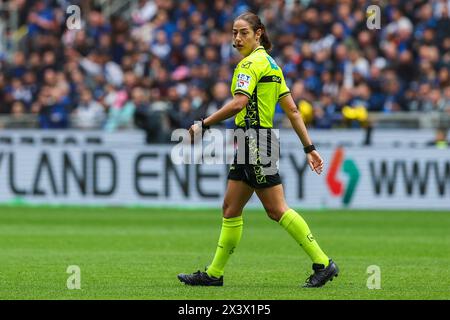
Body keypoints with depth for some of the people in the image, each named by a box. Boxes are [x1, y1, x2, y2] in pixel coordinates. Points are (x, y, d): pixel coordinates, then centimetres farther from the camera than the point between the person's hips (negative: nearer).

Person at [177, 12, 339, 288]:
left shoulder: (251, 63, -11)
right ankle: (214, 273, 15)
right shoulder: (270, 64, 17)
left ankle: (323, 263, -9)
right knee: (231, 209, 11)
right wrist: (309, 148, 14)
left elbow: (238, 103, -24)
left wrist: (203, 125, -17)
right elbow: (292, 110, 15)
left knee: (277, 209, -9)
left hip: (255, 141, -10)